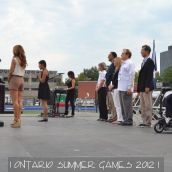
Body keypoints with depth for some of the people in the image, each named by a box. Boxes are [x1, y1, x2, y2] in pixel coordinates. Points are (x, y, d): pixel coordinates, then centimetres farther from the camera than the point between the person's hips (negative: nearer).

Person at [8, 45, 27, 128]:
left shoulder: (14, 59, -8)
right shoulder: (23, 61, 13)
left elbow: (11, 71, -10)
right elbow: (22, 73, 10)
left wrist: (8, 80, 1)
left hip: (14, 79, -7)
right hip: (21, 80, 7)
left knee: (15, 101, -8)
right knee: (20, 101, 5)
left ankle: (16, 120, -11)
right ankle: (18, 119, 5)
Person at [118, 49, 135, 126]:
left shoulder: (130, 63, -8)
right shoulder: (123, 63, 20)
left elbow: (131, 76, -14)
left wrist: (130, 87, -19)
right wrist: (119, 87, 18)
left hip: (126, 89, -9)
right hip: (121, 88, 9)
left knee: (127, 105, -7)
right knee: (123, 105, 11)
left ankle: (129, 120, -3)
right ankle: (125, 119, 16)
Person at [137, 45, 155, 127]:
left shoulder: (150, 61, -7)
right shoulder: (144, 62, 19)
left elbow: (150, 75, -16)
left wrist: (147, 87, -22)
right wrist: (139, 88, 16)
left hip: (147, 87, -9)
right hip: (142, 88, 9)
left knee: (148, 106, -6)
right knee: (143, 106, 10)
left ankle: (148, 122, -3)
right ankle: (144, 121, 15)